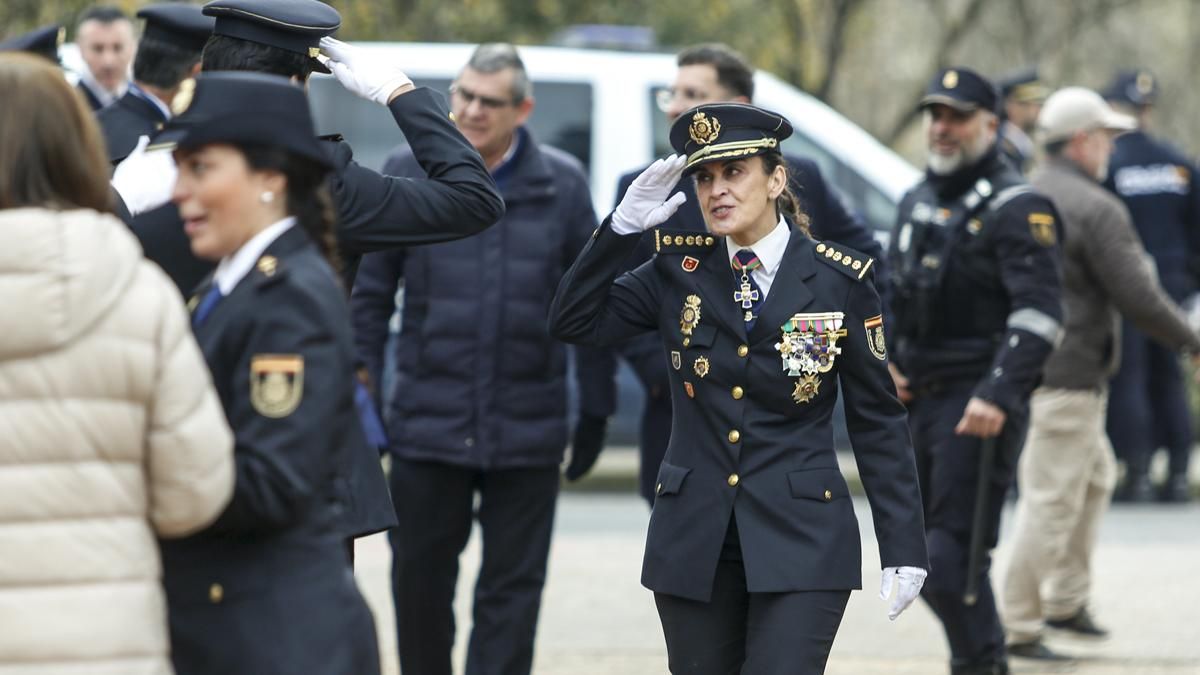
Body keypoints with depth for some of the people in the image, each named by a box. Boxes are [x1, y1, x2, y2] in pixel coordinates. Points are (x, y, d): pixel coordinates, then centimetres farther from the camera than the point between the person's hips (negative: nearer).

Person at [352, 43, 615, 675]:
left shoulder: (562, 184, 1)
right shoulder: (409, 172, 0)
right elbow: (369, 295, 4)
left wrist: (597, 409, 5)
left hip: (527, 430, 0)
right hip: (427, 425, 0)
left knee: (512, 588, 3)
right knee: (420, 580, 10)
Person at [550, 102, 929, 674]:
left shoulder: (839, 280, -3)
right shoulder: (678, 269, 5)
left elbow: (878, 422, 0)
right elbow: (574, 322, 0)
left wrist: (903, 547, -3)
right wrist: (624, 225, -10)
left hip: (800, 541, -3)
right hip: (694, 539, 3)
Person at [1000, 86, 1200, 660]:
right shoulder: (1096, 209, -14)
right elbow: (1137, 295, -15)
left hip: (1017, 368, 9)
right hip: (1066, 375, -9)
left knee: (1096, 473, 23)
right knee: (1051, 500, -4)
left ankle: (1066, 599, 24)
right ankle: (1018, 628, -3)